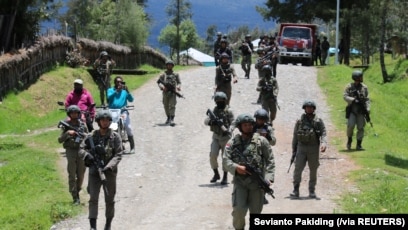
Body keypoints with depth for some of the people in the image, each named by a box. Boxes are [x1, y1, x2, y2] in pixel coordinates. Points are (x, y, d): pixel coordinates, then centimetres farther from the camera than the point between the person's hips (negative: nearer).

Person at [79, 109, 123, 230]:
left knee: (110, 200, 7)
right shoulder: (92, 136, 4)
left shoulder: (115, 137, -1)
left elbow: (118, 154, -7)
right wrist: (87, 155, -17)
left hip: (109, 172, 0)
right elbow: (81, 149, 6)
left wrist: (109, 166, -21)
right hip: (94, 171, 1)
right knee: (93, 198, -8)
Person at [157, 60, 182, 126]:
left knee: (172, 106, -13)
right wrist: (162, 87, -18)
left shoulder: (175, 74, 10)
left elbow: (179, 82, 10)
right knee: (166, 106, 10)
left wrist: (178, 86, -13)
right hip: (165, 92, 2)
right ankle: (168, 117, 29)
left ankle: (172, 120, -20)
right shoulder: (163, 75, 9)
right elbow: (159, 82, 3)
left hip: (173, 93, -2)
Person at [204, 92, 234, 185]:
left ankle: (225, 177, 10)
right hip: (216, 136, 4)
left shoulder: (229, 111, -6)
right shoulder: (215, 110, 7)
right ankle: (216, 174, 9)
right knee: (212, 155, -9)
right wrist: (212, 121, -20)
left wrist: (227, 130, -27)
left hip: (225, 137, -4)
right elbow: (206, 121, 1)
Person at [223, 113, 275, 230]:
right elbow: (225, 160, 0)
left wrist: (268, 178, -9)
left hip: (257, 182, 0)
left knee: (256, 212, 2)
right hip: (240, 181, 0)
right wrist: (236, 167, -19)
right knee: (238, 209, -14)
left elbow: (270, 160, 3)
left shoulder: (261, 141, 5)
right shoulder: (233, 142, 7)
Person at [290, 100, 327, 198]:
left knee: (313, 170, 5)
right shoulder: (299, 121, 9)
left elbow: (323, 133, 0)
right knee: (297, 169, -9)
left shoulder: (318, 121, 6)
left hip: (313, 148, 0)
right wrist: (293, 151, 10)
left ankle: (312, 191, 16)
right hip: (301, 147, 0)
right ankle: (295, 191, -4)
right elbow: (295, 137, 13)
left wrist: (323, 143, -20)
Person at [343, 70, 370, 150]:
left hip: (361, 111, 2)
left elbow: (367, 99, 7)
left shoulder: (364, 87, 6)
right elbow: (345, 96, -7)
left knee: (361, 128, -2)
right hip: (351, 110, -2)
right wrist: (353, 100, -22)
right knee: (350, 125, -17)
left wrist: (368, 109, -5)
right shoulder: (349, 86, 0)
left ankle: (359, 145, 7)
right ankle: (349, 139, 8)